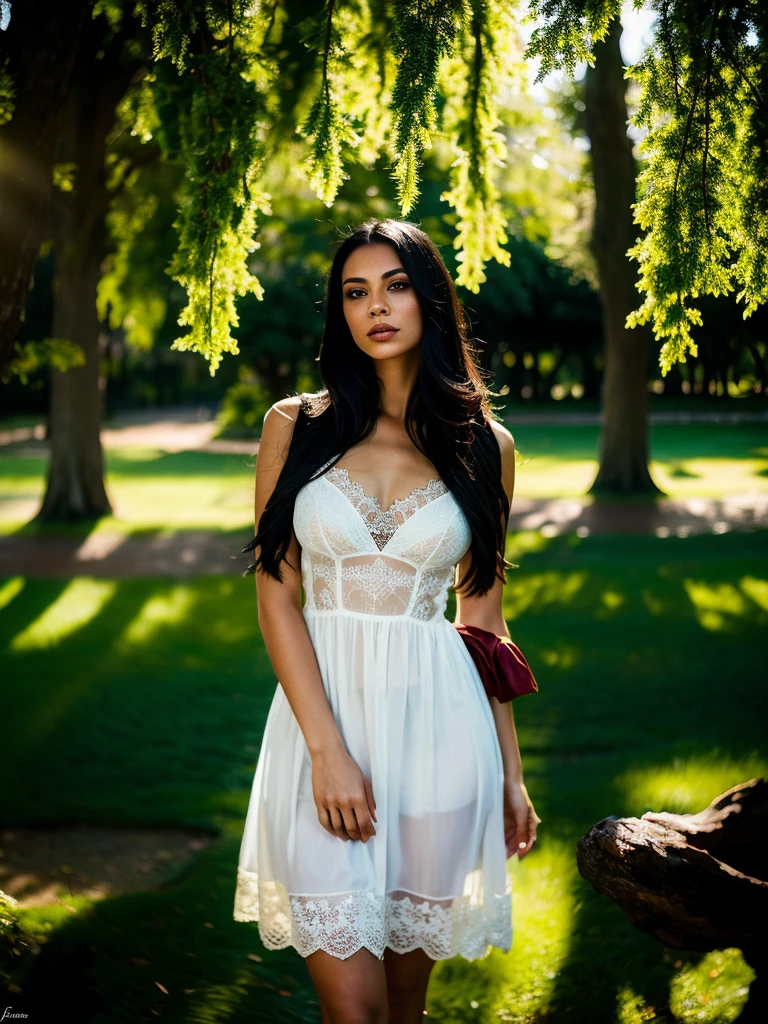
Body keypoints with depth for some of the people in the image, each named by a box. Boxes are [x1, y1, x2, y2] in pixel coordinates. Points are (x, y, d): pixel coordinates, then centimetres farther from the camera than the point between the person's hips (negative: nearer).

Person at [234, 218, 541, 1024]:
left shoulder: (484, 446, 6)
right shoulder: (297, 426, 2)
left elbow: (482, 618, 11)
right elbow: (276, 596, -2)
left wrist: (509, 772, 10)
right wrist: (328, 748, -12)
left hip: (436, 723, 1)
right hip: (322, 709, -1)